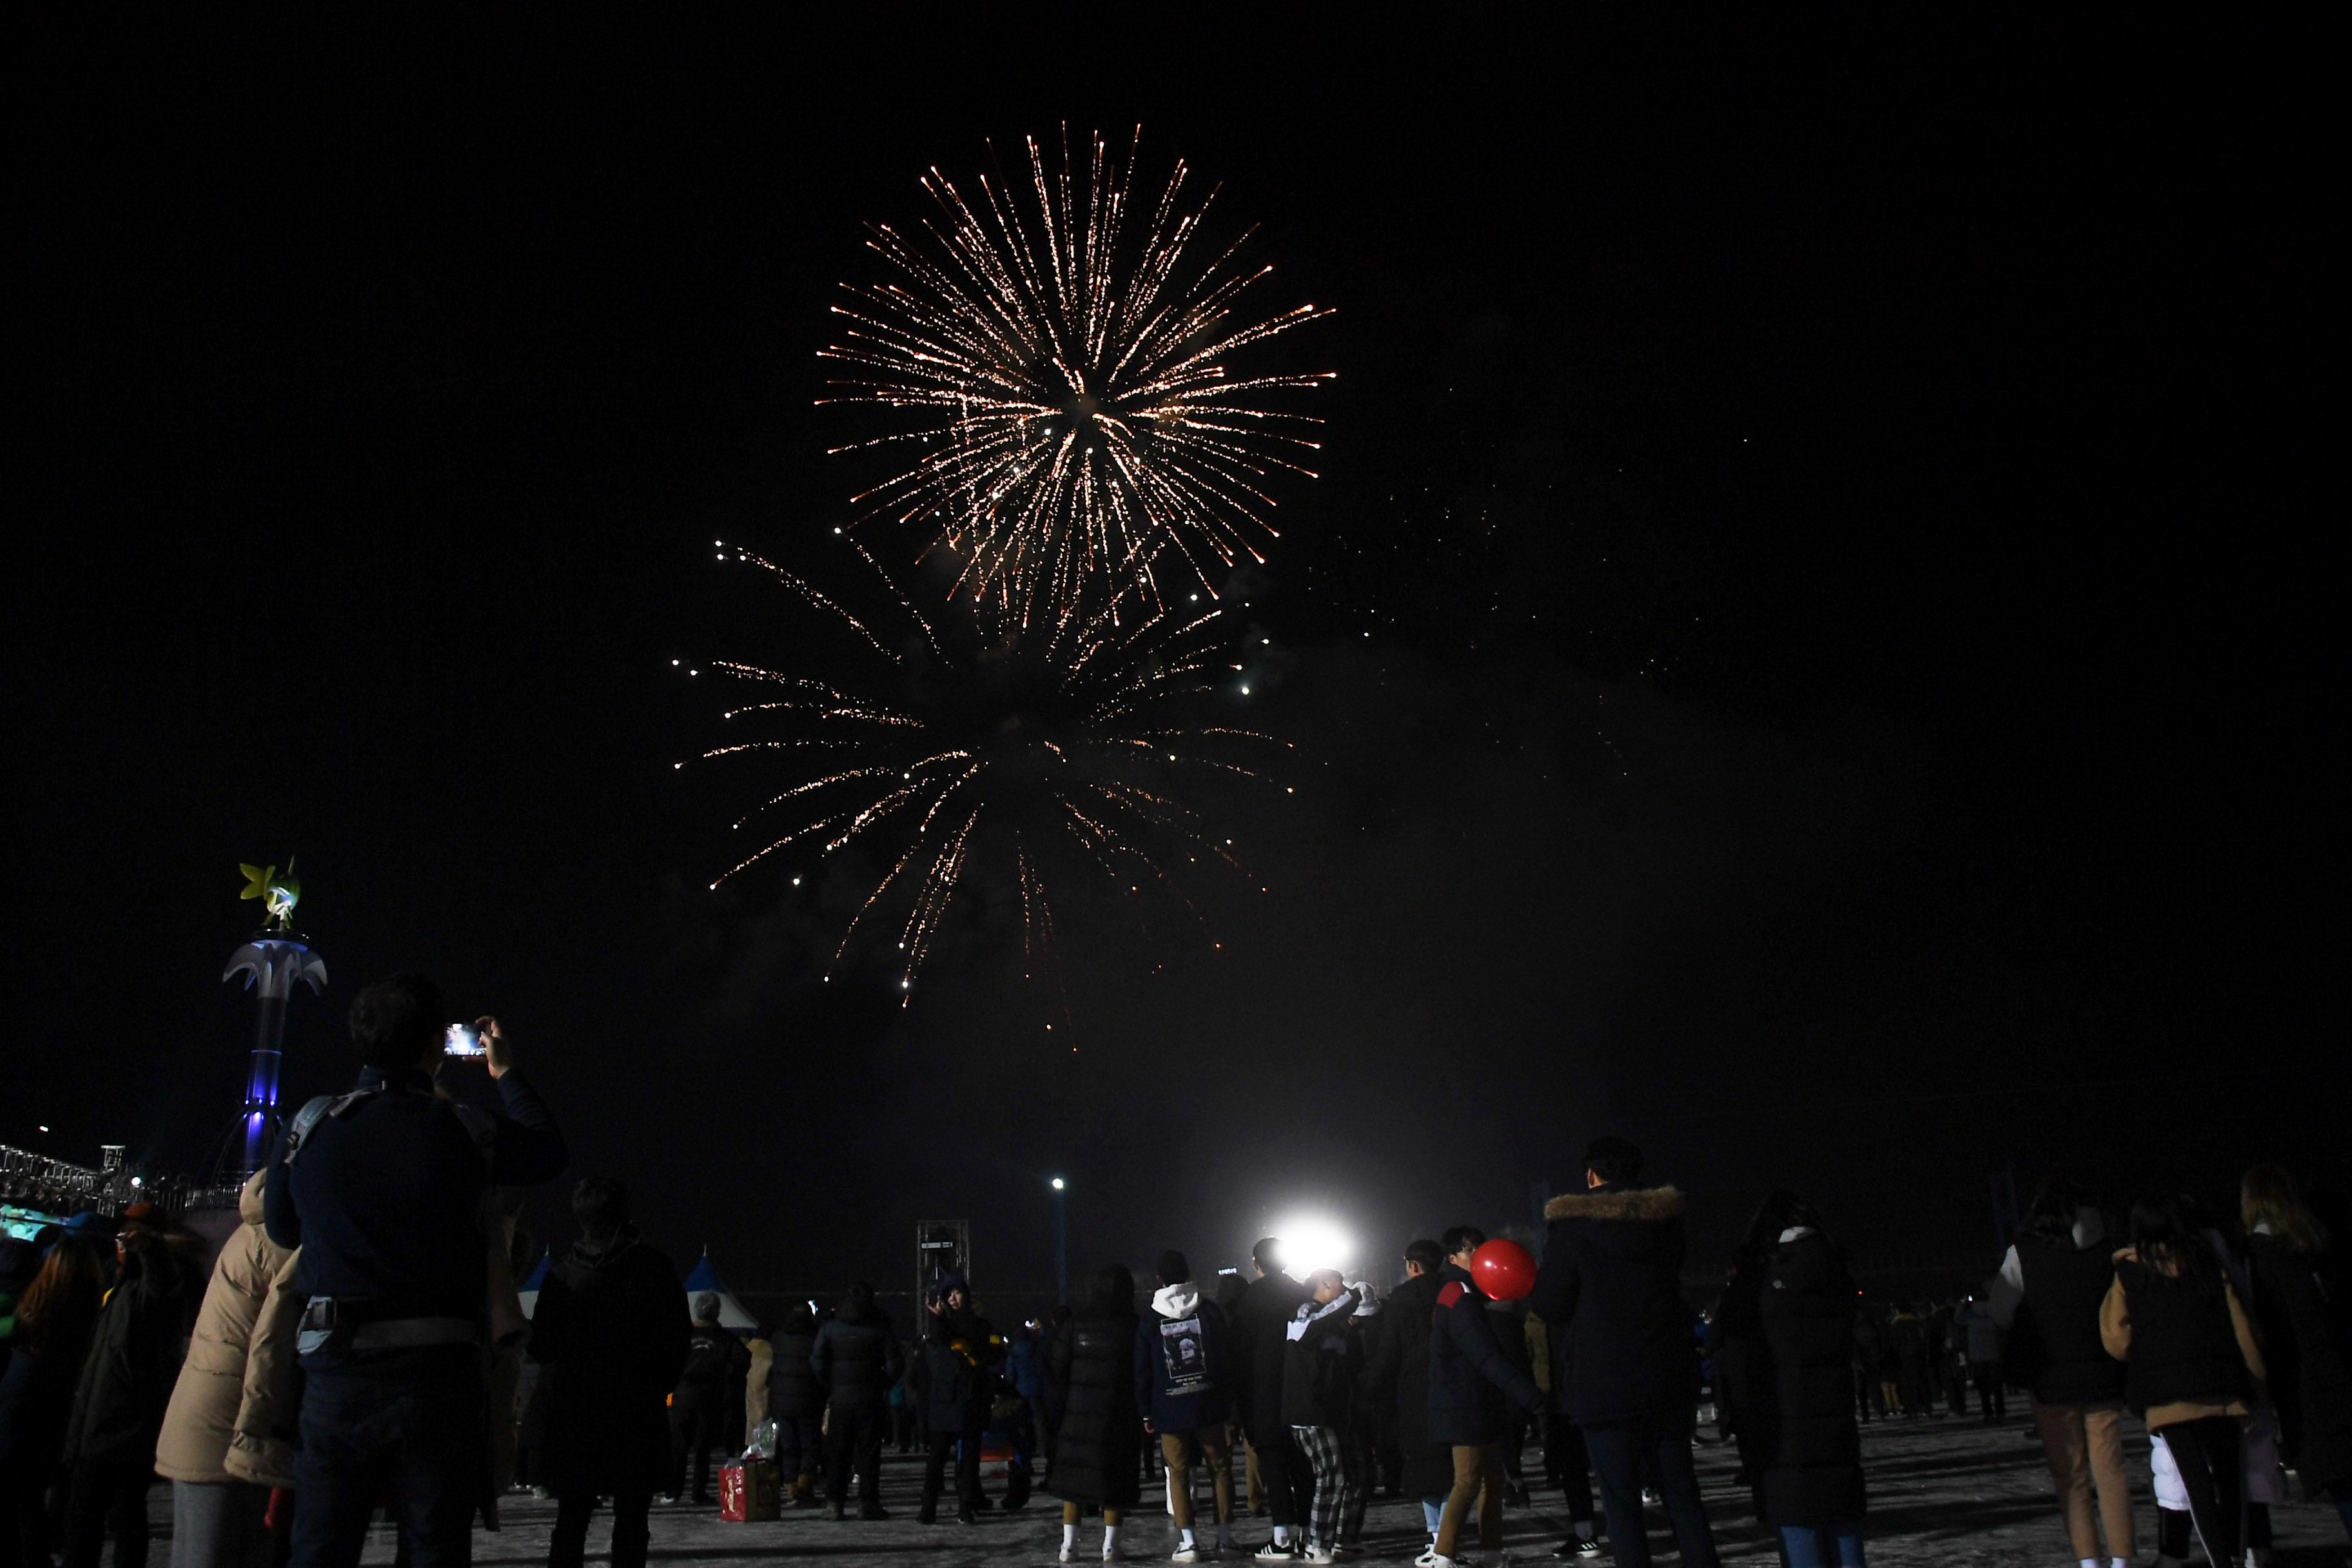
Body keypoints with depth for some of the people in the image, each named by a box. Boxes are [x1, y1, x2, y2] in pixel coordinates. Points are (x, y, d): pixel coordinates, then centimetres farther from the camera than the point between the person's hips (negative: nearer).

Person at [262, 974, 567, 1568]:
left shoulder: (308, 1126, 0)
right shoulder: (462, 1130, -6)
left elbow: (279, 1227, 15)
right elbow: (550, 1150, 13)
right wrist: (507, 1074, 25)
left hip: (337, 1370, 2)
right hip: (437, 1372, -2)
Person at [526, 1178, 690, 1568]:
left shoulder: (561, 1275, -1)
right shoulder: (653, 1269, -5)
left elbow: (541, 1348, 1)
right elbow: (676, 1344, -4)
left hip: (572, 1414, 2)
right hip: (638, 1414, -2)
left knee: (571, 1518, 11)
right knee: (631, 1521, 3)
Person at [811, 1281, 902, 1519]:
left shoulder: (830, 1327, 3)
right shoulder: (879, 1327, -2)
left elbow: (817, 1362, -2)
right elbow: (895, 1364, -5)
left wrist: (828, 1387, 8)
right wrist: (884, 1386, 9)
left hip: (839, 1398, 2)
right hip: (870, 1399, -1)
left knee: (837, 1453, 9)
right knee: (868, 1451, 3)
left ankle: (836, 1502, 8)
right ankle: (867, 1503, 0)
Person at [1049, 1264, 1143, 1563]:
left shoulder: (1077, 1322, -1)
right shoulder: (1131, 1325, -8)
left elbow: (1058, 1365, -2)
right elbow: (1141, 1370, -8)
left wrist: (1068, 1398, 9)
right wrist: (1141, 1413, 3)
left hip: (1079, 1412, 2)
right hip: (1118, 1415, -2)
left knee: (1074, 1472, 10)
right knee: (1115, 1476, 7)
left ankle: (1069, 1543, 10)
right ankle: (1110, 1545, 7)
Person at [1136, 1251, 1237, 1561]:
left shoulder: (1148, 1321, -1)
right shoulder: (1209, 1310, 0)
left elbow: (1141, 1370, 1)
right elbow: (1228, 1356, 1)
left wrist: (1146, 1412, 7)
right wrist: (1231, 1399, 7)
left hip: (1169, 1410, 0)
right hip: (1209, 1406, 1)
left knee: (1178, 1472, 7)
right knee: (1220, 1467, 12)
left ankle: (1188, 1541, 1)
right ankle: (1225, 1535, 14)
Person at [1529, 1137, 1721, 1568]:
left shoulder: (1571, 1225, -9)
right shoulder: (1666, 1218, 4)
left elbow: (1550, 1307, -8)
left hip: (1604, 1384, -4)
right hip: (1670, 1380, 4)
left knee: (1622, 1499, 3)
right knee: (1681, 1491, 14)